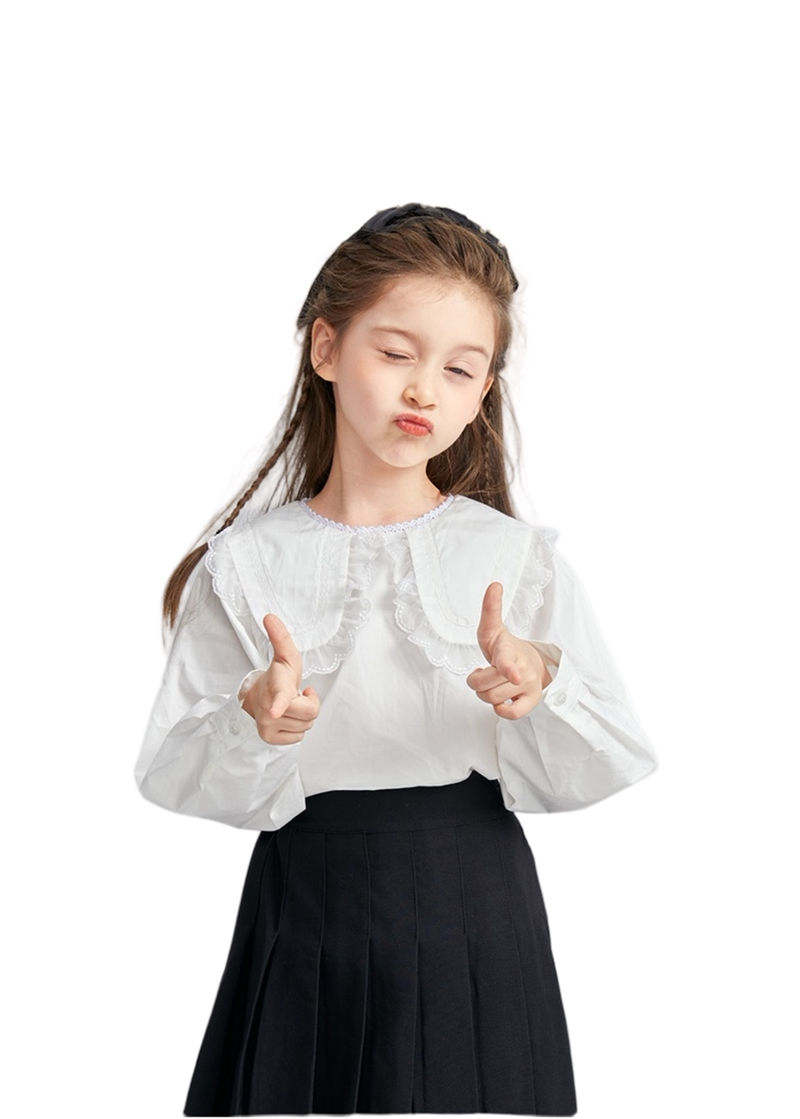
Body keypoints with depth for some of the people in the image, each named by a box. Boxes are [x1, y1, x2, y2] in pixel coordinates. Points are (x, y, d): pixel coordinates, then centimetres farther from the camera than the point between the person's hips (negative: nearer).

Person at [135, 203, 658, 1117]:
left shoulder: (516, 555, 0)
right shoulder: (245, 564, -2)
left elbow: (602, 768, -5)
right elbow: (179, 777, -5)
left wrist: (540, 688, -23)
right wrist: (255, 725, -24)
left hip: (472, 911, 1)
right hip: (305, 906, 0)